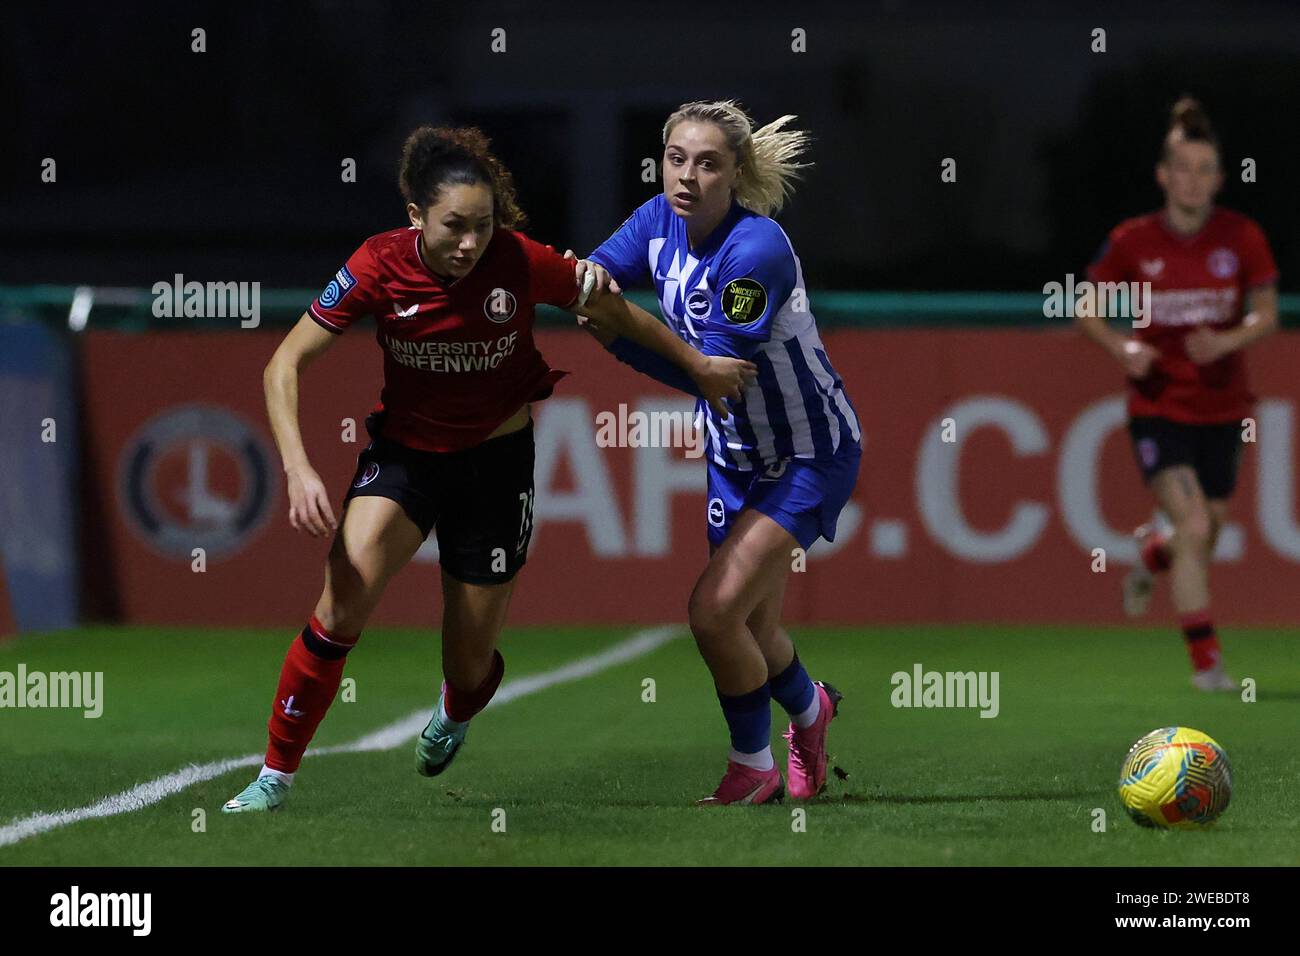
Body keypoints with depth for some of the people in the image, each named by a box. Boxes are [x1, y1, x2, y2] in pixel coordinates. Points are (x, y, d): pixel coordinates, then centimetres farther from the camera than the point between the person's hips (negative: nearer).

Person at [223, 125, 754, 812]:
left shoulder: (520, 262, -20)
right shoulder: (381, 265, -20)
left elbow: (614, 312, -1)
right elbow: (286, 364, -16)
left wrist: (699, 366, 10)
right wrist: (299, 469, -29)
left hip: (496, 459, 0)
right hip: (404, 451, 0)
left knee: (470, 665, 5)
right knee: (344, 602, -25)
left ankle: (453, 716, 45)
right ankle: (275, 775, -11)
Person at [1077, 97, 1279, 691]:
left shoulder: (1242, 237, -5)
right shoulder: (1132, 242, -7)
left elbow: (1267, 314, -1)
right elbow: (1086, 310, 4)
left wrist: (1227, 341, -21)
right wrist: (1122, 348, -15)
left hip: (1220, 408, 3)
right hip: (1157, 407, -2)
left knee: (1204, 538, 11)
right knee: (1193, 526, -18)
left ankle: (1152, 553, 49)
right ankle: (1205, 659, -10)